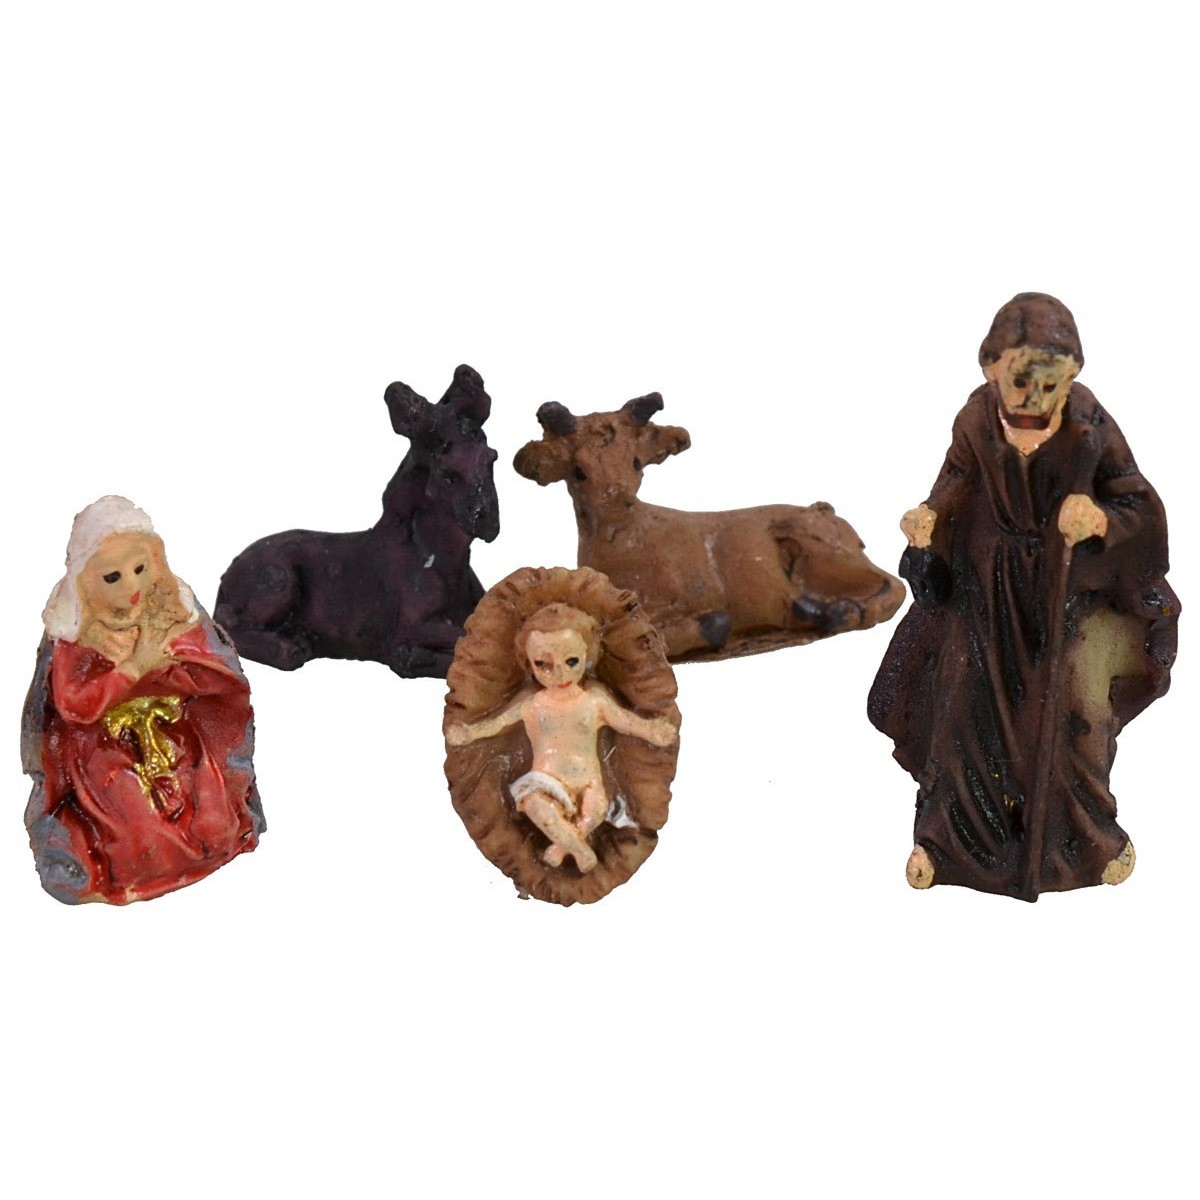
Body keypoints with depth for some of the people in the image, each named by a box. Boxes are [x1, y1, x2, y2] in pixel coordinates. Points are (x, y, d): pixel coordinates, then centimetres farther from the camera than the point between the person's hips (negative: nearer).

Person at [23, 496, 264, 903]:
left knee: (215, 830, -7)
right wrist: (136, 667, -26)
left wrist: (163, 664, -25)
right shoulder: (74, 634, -14)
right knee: (142, 843, -16)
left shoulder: (173, 613, -7)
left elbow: (218, 677, -8)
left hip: (177, 743, 3)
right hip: (105, 756, -2)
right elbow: (73, 705, -21)